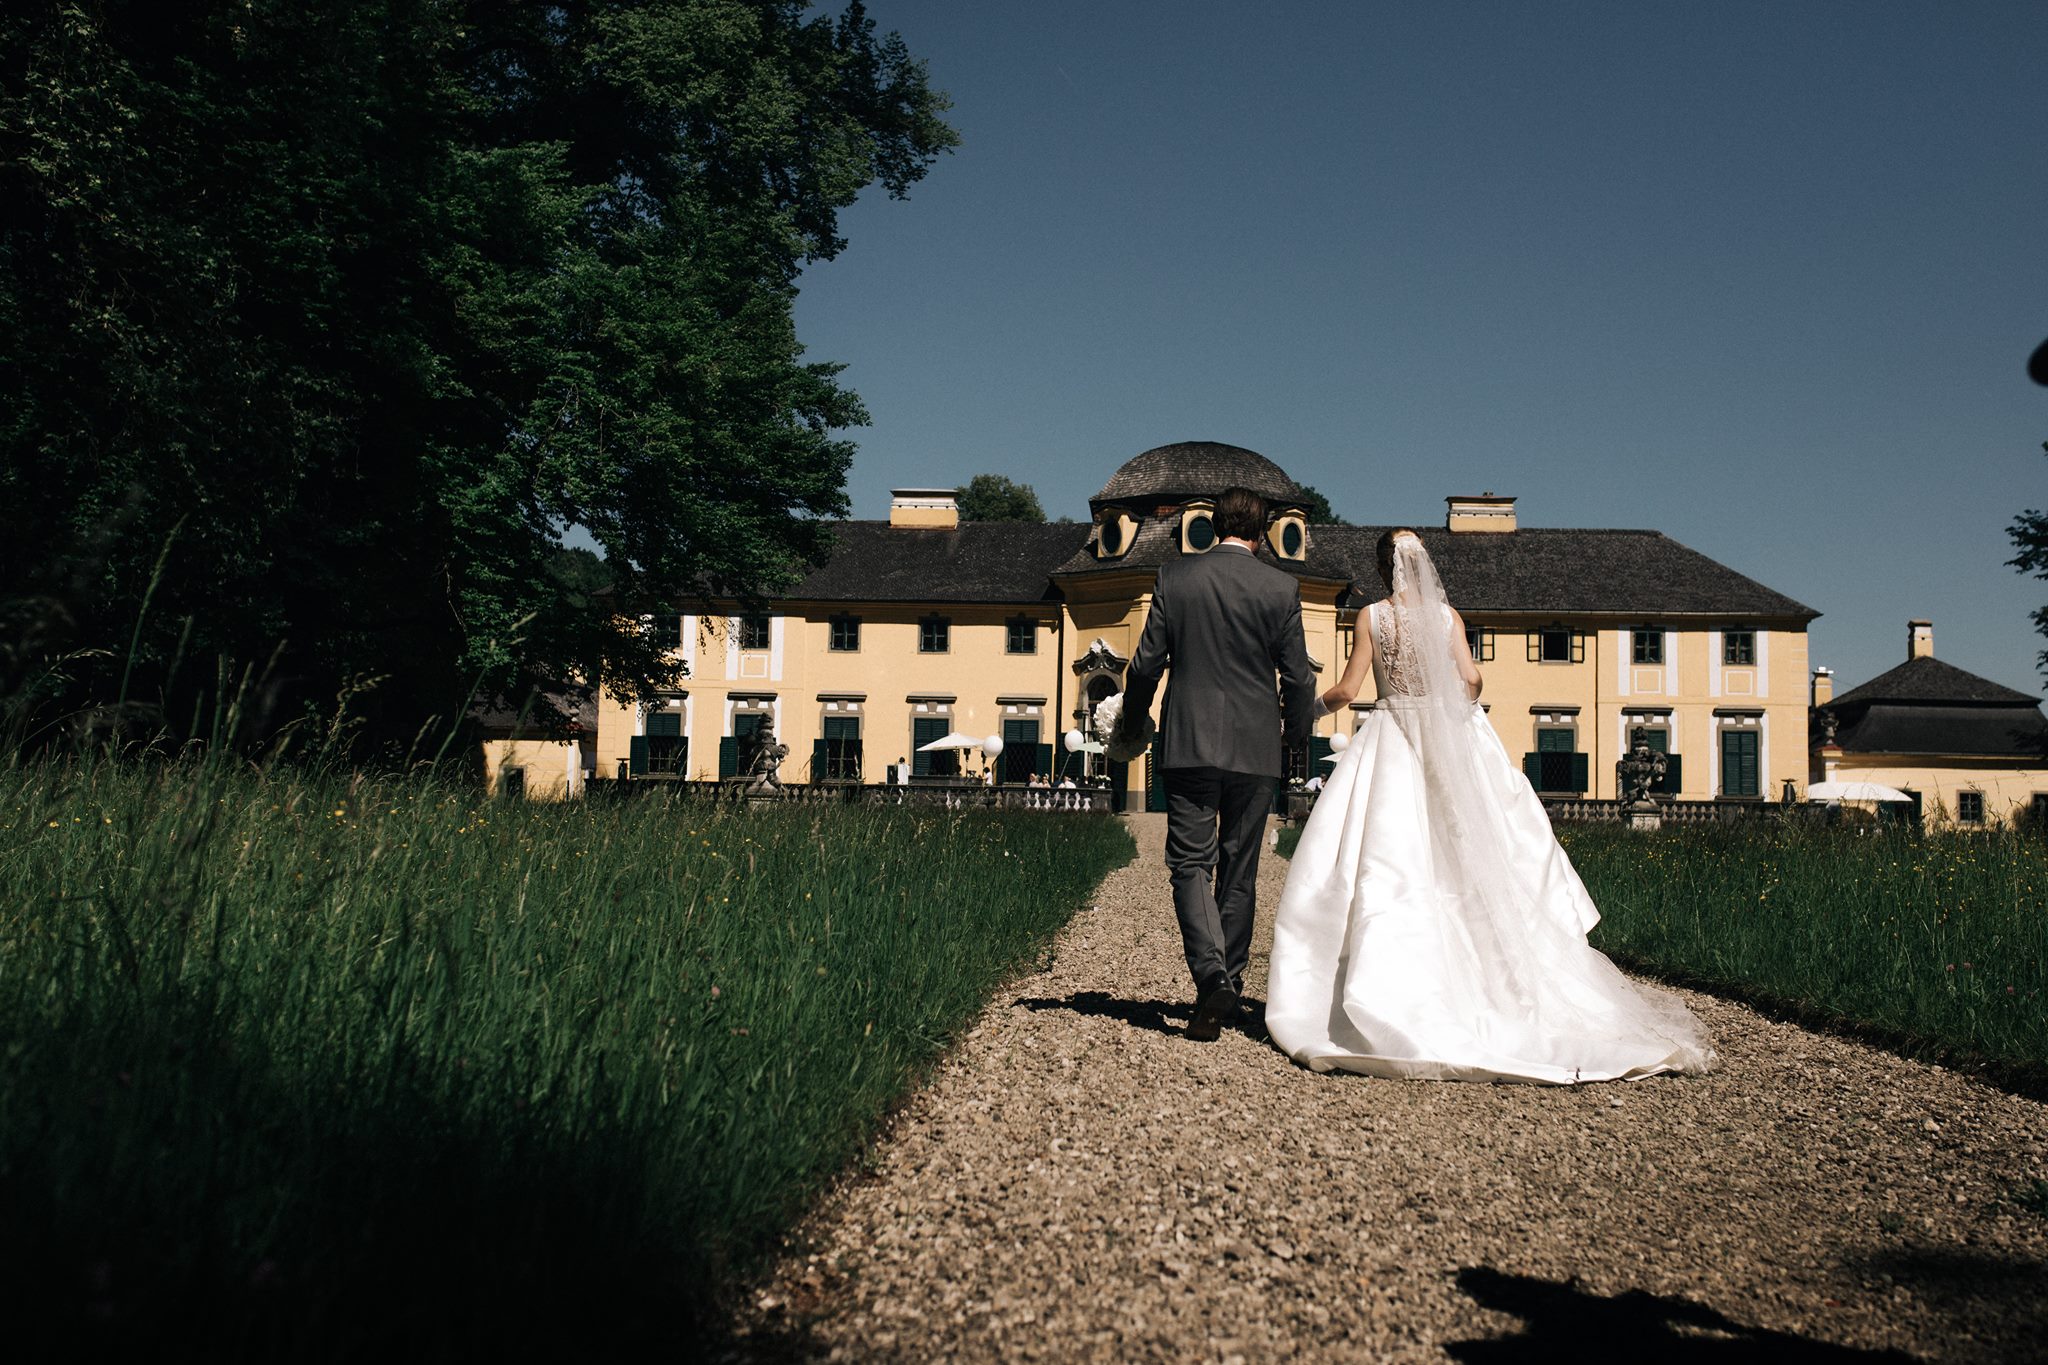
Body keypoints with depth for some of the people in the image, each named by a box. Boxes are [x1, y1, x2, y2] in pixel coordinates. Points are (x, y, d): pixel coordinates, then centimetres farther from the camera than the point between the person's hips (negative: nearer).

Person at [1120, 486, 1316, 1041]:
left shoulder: (1174, 578, -1)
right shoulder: (1281, 587, -3)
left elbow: (1147, 663, 1)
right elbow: (1297, 677, -1)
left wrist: (1131, 721, 18)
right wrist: (1297, 731, 18)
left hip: (1189, 745, -1)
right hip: (1255, 748, 1)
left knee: (1191, 864, 1)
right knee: (1239, 871, 12)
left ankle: (1212, 974, -19)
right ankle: (1229, 984, 19)